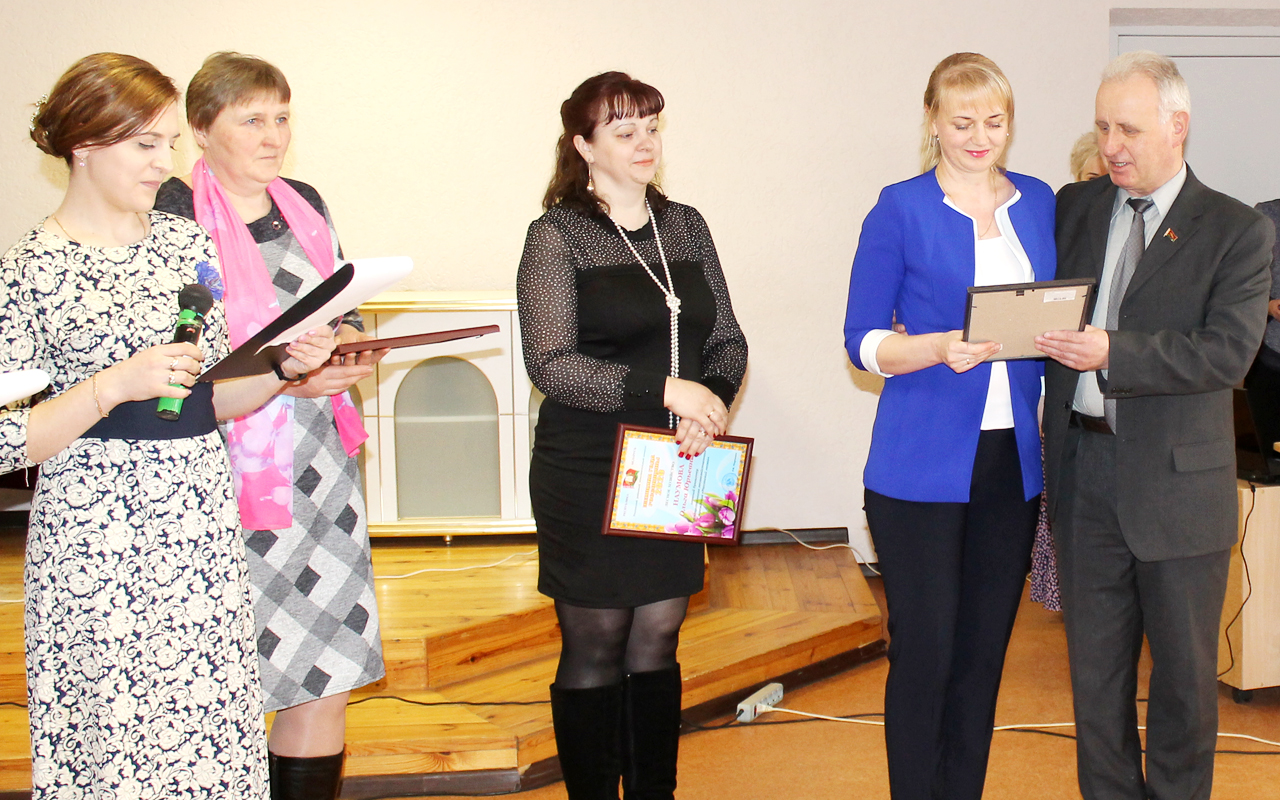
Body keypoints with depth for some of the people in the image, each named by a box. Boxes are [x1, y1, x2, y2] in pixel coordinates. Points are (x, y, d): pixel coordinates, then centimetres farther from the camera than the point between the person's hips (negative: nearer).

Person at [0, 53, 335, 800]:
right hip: (98, 542, -5)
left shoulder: (188, 243, 9)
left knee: (214, 732, 7)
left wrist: (283, 367, -2)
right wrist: (113, 384, -20)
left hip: (203, 529, 5)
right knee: (116, 739, 2)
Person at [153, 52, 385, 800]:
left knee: (329, 675, 5)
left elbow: (346, 311, 20)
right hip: (228, 470, -6)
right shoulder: (173, 214, -6)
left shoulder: (303, 204, 14)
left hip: (319, 463, 6)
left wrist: (348, 345, -4)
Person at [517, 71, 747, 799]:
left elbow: (729, 340, 10)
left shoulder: (685, 226, 10)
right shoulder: (556, 236, -7)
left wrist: (713, 400, -11)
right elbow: (551, 364, -16)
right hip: (588, 474, -5)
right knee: (595, 648, 3)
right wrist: (666, 390, -22)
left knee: (659, 641, 11)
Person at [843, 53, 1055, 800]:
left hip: (1013, 459, 5)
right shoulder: (901, 210, -4)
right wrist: (941, 349, -21)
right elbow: (864, 340, -5)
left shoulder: (1040, 203, 10)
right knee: (924, 650, -1)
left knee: (984, 650, 11)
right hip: (923, 465, -4)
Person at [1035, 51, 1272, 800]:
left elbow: (1228, 351, -17)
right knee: (1095, 662, 13)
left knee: (1184, 668, 10)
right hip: (1085, 470, 4)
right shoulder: (1074, 207, 8)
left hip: (1177, 480, -3)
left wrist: (1114, 353, -25)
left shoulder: (1236, 231, -5)